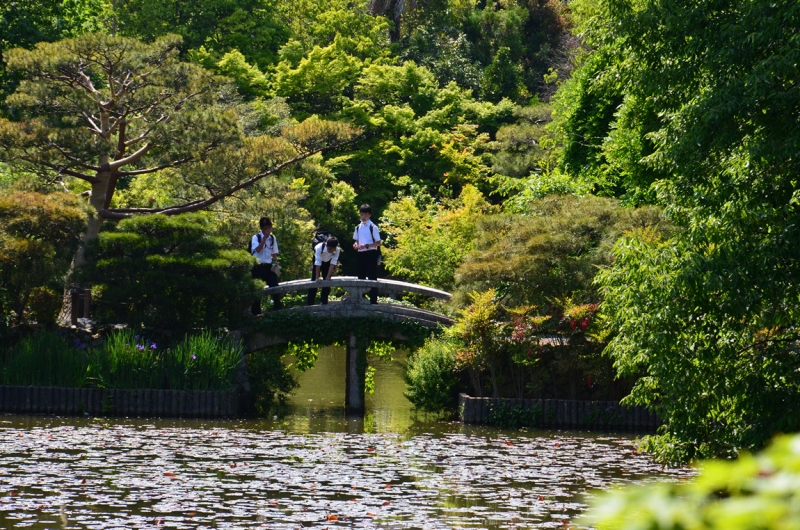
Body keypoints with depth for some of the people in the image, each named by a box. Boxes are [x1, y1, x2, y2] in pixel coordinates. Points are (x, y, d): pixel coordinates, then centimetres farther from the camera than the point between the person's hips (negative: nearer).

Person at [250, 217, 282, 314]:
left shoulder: (272, 238, 8)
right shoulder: (256, 237, -7)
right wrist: (264, 238, -24)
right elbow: (257, 250, -23)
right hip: (258, 266, -4)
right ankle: (255, 311, 5)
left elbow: (274, 253, 13)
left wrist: (275, 263, 0)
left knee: (274, 286, 0)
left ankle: (278, 308, 9)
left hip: (269, 266, 4)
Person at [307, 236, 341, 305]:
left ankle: (324, 302, 11)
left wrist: (328, 276, -32)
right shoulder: (319, 248, -39)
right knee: (314, 281, -7)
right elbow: (318, 263, -37)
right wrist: (317, 278, -36)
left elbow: (332, 263, -29)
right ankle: (310, 303, -5)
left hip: (327, 262, 2)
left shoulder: (337, 250, -32)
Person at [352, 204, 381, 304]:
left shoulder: (373, 227, -6)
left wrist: (366, 246, -17)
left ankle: (373, 300, -5)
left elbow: (378, 243, -7)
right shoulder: (358, 227, 12)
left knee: (372, 278, -6)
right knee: (361, 278, 11)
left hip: (370, 254, -6)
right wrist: (356, 244, -1)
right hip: (360, 254, 6)